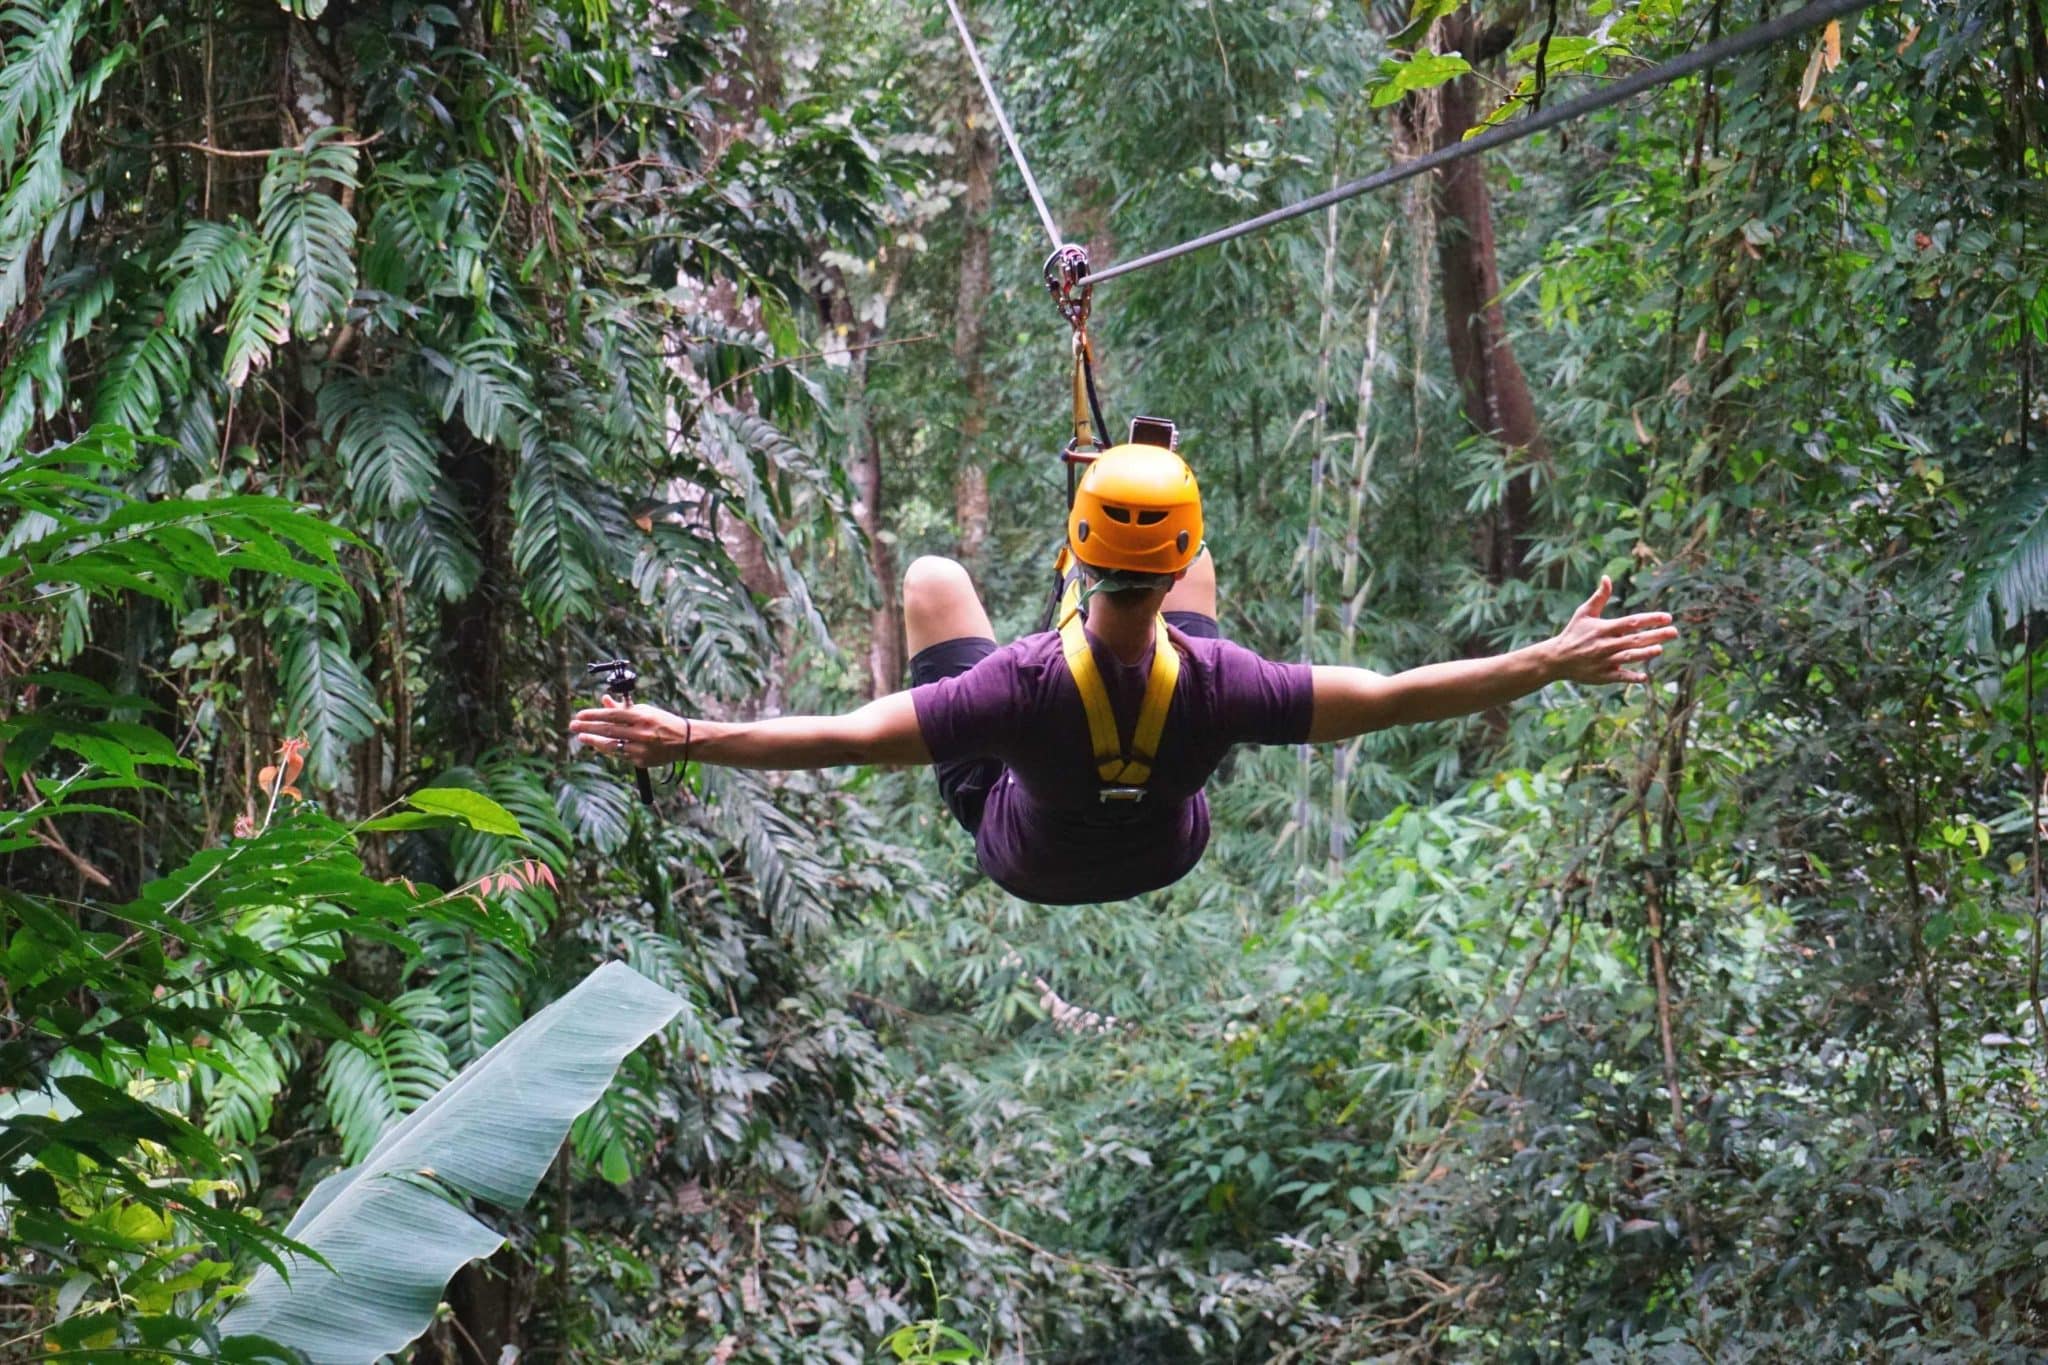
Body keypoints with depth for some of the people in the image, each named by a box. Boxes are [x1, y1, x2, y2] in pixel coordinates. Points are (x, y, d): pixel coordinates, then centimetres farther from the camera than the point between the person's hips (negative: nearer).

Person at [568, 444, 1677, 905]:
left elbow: (850, 736, -43)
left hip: (1024, 857, -2)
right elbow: (1396, 697, -35)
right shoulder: (1218, 684, -38)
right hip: (1169, 854, 2)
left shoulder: (1024, 684, -42)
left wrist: (687, 740, -39)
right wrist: (1554, 662, -30)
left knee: (933, 577, 13)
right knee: (1202, 571, 17)